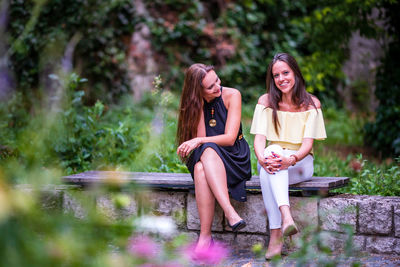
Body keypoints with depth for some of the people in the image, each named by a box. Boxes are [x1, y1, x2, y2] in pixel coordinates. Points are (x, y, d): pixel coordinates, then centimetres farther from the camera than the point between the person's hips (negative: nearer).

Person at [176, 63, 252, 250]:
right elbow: (199, 138, -8)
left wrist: (199, 142, -22)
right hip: (204, 159, 2)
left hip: (234, 158, -2)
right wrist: (200, 105, -17)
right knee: (200, 168, -37)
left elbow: (230, 138, -11)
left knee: (207, 151, -38)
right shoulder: (193, 102, 2)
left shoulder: (232, 96, -5)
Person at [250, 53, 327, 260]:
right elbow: (259, 137, -7)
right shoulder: (266, 101, 5)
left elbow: (308, 143, -10)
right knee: (272, 154, -37)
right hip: (272, 158, 2)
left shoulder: (311, 103, 0)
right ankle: (286, 217, -55)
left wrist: (291, 159, -32)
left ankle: (275, 236, -48)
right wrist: (262, 158, -30)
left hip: (300, 162, -2)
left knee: (268, 172, -36)